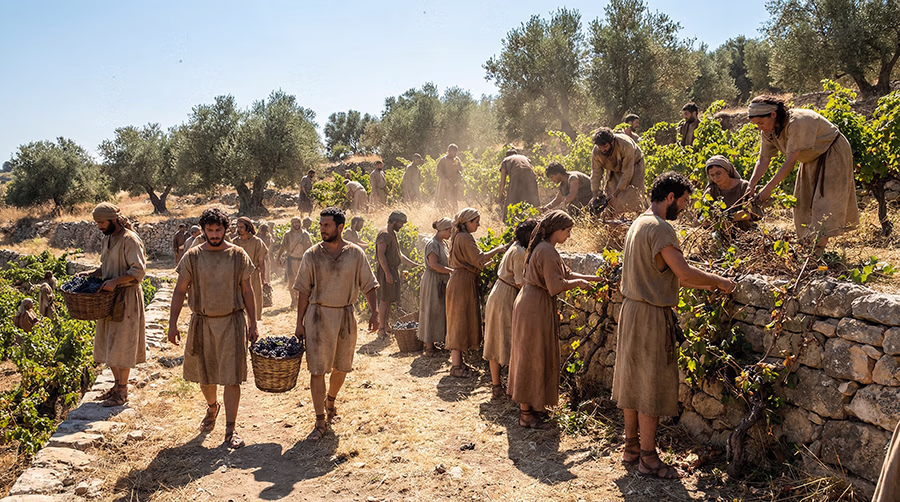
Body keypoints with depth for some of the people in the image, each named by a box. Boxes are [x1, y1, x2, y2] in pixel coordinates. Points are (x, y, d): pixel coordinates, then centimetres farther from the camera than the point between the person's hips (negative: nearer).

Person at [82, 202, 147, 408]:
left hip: (127, 297, -9)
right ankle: (118, 385, 25)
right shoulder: (106, 239, 13)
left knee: (121, 344, -3)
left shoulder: (129, 240, -15)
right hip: (109, 297, 9)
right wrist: (91, 274, 6)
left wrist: (115, 281, -26)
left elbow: (139, 270, -20)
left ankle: (122, 392, 6)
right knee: (108, 343, 13)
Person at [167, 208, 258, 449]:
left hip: (232, 322, -1)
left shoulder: (238, 255, -1)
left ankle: (230, 430, 5)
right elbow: (180, 291, 2)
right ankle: (212, 407, 45)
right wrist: (173, 323, -5)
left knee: (231, 378, -3)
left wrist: (253, 325, 3)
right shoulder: (193, 256, -1)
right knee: (204, 376, 15)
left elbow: (247, 291, 4)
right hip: (202, 323, 2)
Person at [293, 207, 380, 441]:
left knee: (341, 367, 14)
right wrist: (300, 323, -2)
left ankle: (330, 401, 42)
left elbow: (368, 286, 3)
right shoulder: (312, 255, -2)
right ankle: (320, 422, 8)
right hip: (318, 316, -1)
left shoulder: (355, 254, 0)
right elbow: (304, 292, 1)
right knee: (317, 369, -3)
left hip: (346, 315, 2)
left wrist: (374, 312, -9)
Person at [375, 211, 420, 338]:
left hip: (393, 270, 10)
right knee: (385, 300, -8)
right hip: (386, 271, -10)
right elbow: (381, 255, -21)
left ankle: (386, 325, 20)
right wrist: (387, 273, -25)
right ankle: (382, 329, -5)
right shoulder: (384, 234, -13)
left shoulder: (393, 234, 18)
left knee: (389, 300, 13)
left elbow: (398, 254, 25)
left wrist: (413, 264, 22)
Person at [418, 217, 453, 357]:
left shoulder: (442, 243, 13)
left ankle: (430, 343, 21)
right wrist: (453, 271, -21)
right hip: (432, 281, -9)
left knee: (440, 312, 12)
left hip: (441, 282, 9)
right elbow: (434, 264, -22)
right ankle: (429, 347, 4)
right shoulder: (432, 243, -16)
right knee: (431, 312, -3)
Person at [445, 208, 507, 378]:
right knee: (461, 321, -6)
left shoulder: (459, 237, 16)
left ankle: (457, 361, 21)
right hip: (463, 283, -10)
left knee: (461, 321, 14)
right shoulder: (465, 238, -16)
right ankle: (456, 366, -1)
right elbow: (479, 259, -20)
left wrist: (487, 263, 17)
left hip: (460, 281, 10)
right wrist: (497, 250, -10)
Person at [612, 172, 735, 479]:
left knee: (634, 381, 15)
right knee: (651, 387, -1)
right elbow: (684, 272, -23)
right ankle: (648, 458, 8)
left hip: (633, 310, 10)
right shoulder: (659, 228, -16)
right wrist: (719, 281, -8)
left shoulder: (639, 224, 15)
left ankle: (631, 447, 26)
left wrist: (708, 286, 15)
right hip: (652, 315, -10)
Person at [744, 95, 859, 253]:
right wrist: (751, 185, -26)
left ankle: (821, 246, -18)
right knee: (804, 200, 5)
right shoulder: (768, 131, -12)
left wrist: (768, 188, -38)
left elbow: (791, 161, -38)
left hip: (832, 153, -8)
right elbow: (763, 160, -11)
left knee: (825, 197, -15)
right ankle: (809, 241, 11)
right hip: (813, 158, 8)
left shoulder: (797, 123, -37)